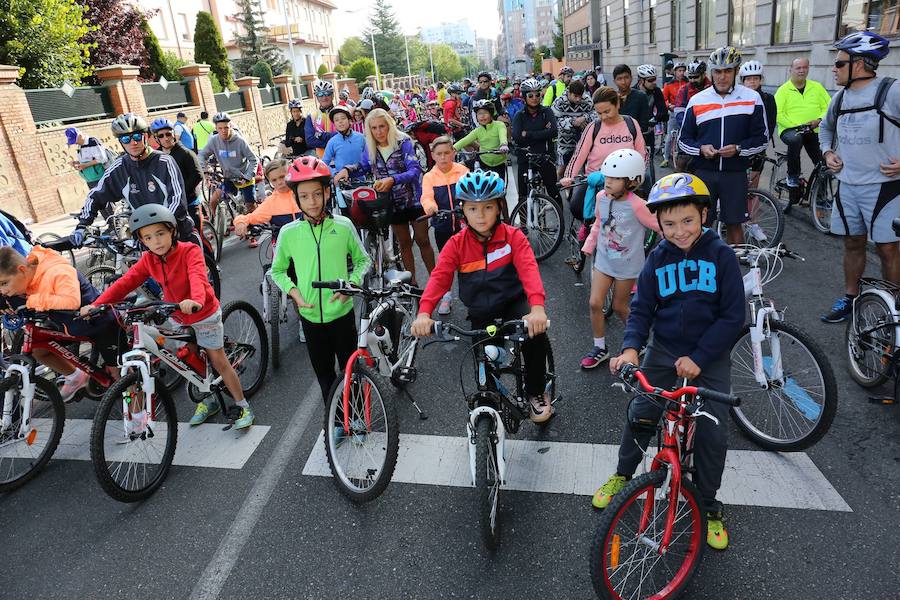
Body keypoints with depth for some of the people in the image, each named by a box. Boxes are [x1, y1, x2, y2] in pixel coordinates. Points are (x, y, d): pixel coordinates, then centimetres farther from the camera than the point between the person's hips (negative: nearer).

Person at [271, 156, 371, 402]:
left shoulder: (343, 226, -8)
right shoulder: (289, 232, -6)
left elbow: (363, 260, 5)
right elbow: (277, 270, 8)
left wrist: (351, 283, -12)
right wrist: (292, 290, -10)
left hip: (342, 312, -1)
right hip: (310, 316, 1)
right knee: (324, 374, 15)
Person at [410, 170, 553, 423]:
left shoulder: (513, 236, -13)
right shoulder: (457, 244, -9)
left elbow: (528, 269, -28)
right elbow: (439, 277, -20)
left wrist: (537, 308, -47)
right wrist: (424, 312, -39)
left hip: (513, 303, -2)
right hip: (481, 313, 2)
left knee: (537, 336, -29)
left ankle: (536, 393, -2)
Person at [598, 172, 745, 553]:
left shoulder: (721, 255, -11)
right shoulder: (658, 258, -3)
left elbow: (733, 316, -10)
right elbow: (641, 308, -3)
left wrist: (699, 357, -17)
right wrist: (631, 347, -20)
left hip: (710, 355, -1)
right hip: (664, 350, 2)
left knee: (713, 432, -2)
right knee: (640, 415, -2)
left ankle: (708, 505, 21)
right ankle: (622, 475, 25)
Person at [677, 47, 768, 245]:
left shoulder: (752, 99, 2)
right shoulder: (697, 100, 4)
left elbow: (762, 138, 4)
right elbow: (683, 139, 7)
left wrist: (738, 148, -14)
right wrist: (701, 148, -12)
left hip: (735, 173, 0)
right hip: (703, 172, 1)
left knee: (734, 224, 6)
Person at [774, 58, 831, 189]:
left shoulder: (817, 87, 12)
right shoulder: (783, 90, 1)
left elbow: (828, 107, 9)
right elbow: (778, 114, -10)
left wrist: (819, 120, -12)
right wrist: (797, 125, -18)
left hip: (814, 131, 4)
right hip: (790, 130, -4)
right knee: (795, 139, -39)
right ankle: (793, 176, -18)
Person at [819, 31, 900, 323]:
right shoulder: (841, 97, 9)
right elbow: (826, 127, 27)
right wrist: (827, 152, 10)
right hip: (847, 185, 6)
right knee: (853, 244, 14)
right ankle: (850, 297, 27)